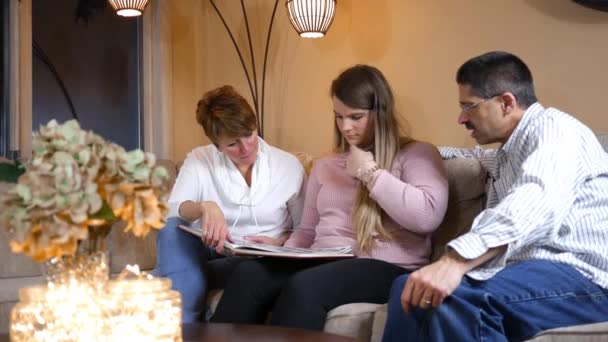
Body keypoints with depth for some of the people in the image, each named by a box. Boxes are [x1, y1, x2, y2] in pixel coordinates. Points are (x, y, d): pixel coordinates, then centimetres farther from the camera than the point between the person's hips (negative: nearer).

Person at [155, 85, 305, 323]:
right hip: (209, 254, 2)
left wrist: (278, 242, -15)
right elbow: (169, 213, -11)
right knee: (171, 229, -29)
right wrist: (204, 207, -32)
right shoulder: (199, 160, 4)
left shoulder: (289, 166, 2)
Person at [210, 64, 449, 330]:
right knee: (248, 274, -25)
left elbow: (428, 217, -13)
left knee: (303, 287, -35)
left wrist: (370, 173, -7)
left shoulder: (416, 155, 5)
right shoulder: (325, 165, 25)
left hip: (386, 268, -5)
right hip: (323, 263, 5)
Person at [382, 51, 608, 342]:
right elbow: (477, 156, 51)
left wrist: (455, 259, -40)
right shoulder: (508, 154, 25)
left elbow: (538, 202, -26)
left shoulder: (552, 127, -4)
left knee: (457, 293, -31)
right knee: (409, 287, -5)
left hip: (583, 278, -9)